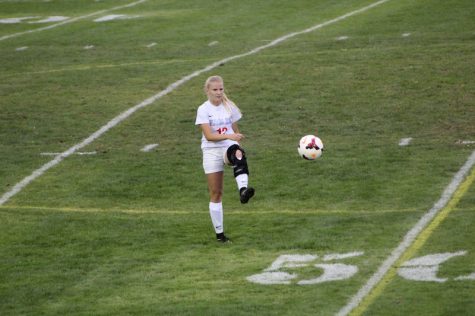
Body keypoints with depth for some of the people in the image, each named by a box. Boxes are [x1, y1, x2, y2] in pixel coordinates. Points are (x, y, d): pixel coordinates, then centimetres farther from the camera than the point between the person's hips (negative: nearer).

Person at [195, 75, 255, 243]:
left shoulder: (229, 107, 8)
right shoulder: (203, 110, -3)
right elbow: (209, 135, -14)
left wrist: (239, 151, 7)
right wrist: (229, 136, -27)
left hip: (229, 147, 1)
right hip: (211, 151, -1)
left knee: (238, 154, -39)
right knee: (216, 193, 1)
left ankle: (243, 190, -62)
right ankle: (219, 233, 12)